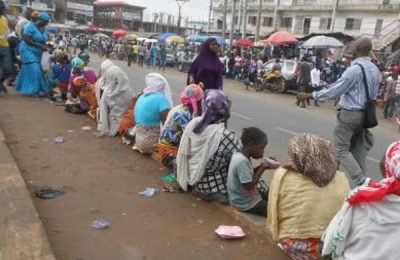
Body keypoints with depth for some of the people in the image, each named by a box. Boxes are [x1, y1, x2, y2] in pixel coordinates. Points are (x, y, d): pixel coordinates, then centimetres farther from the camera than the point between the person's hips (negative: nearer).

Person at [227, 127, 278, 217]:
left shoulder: (239, 154, -1)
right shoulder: (242, 161, -29)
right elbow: (249, 186, -27)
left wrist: (262, 167, -2)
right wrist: (262, 168, -19)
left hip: (243, 196, 10)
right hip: (246, 203, -10)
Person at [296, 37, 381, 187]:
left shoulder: (354, 69, -20)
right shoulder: (375, 70, 7)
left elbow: (334, 91, -20)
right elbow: (374, 94, 15)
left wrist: (309, 96, -15)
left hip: (350, 113, -8)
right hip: (365, 113, 8)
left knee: (341, 149, 0)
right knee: (357, 148, 16)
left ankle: (361, 182, -9)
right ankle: (361, 178, 19)